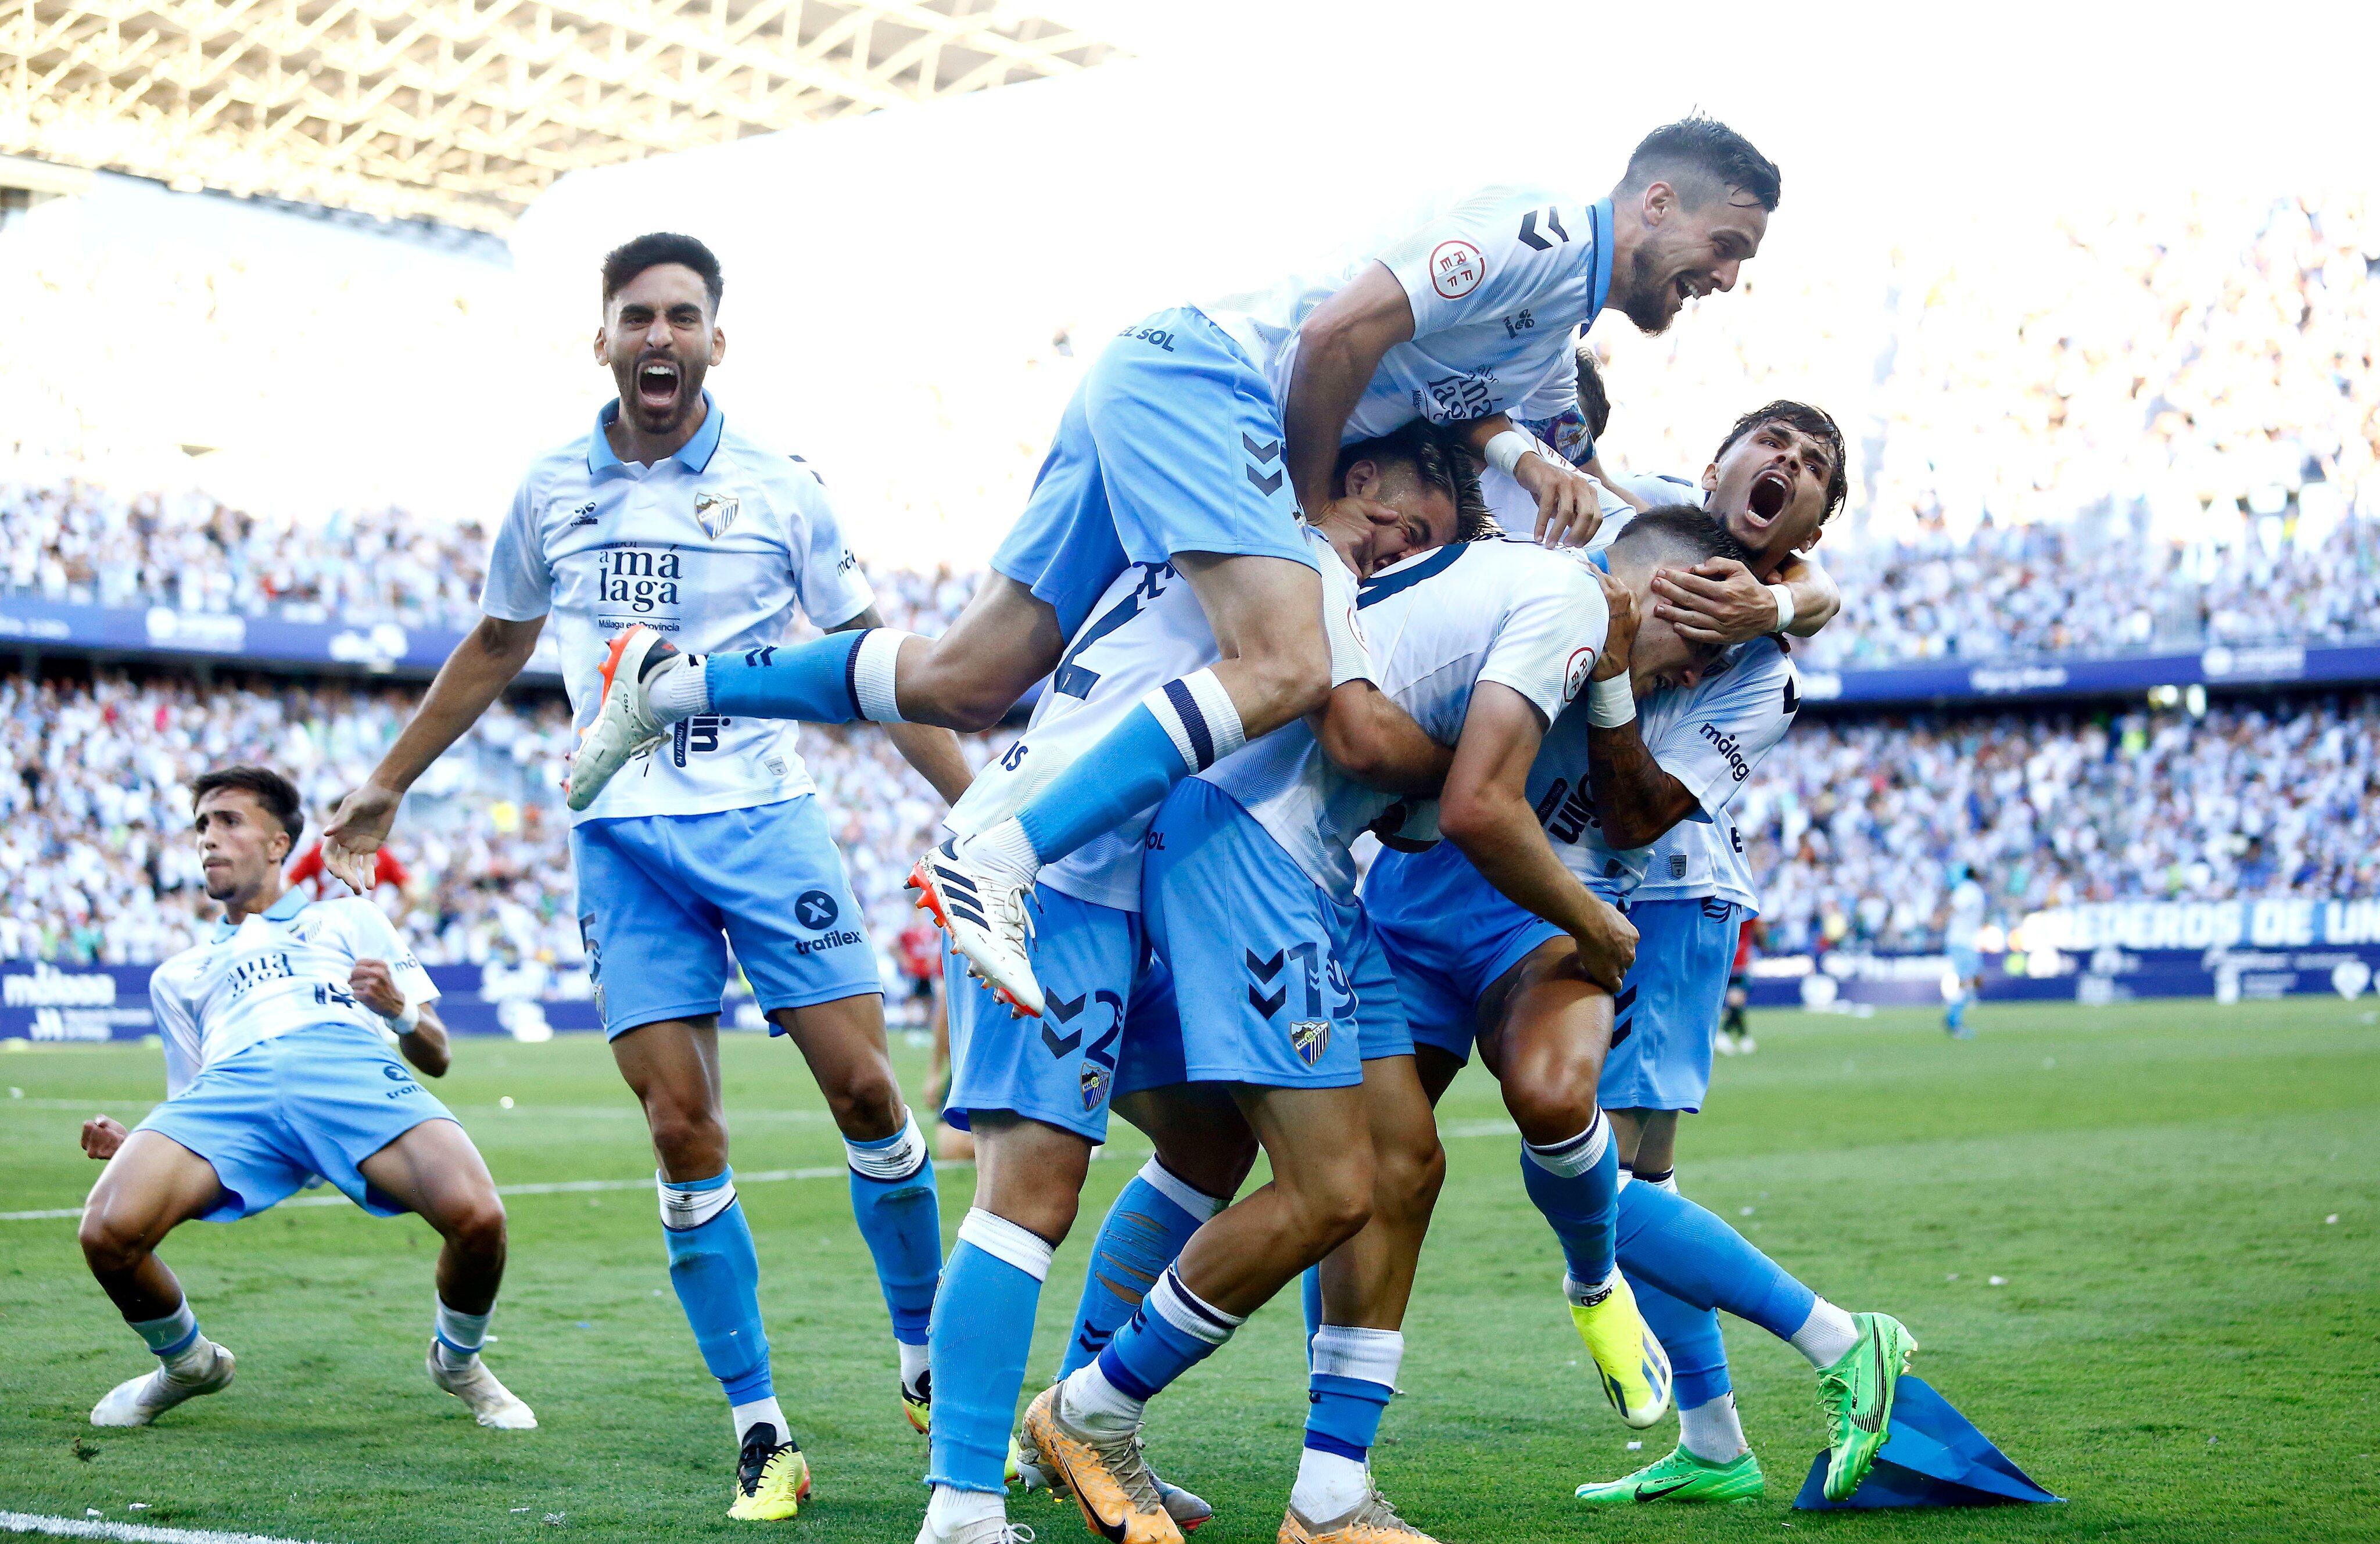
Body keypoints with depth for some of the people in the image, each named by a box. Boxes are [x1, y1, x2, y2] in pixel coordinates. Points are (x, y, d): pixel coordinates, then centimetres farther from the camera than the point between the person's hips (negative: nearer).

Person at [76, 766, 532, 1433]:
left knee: (477, 1218, -32)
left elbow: (436, 1058, 23)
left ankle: (458, 1360, 4)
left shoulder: (349, 918, 32)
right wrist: (132, 1146, 10)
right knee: (107, 1232, -29)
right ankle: (186, 1363, 6)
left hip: (353, 1062, -2)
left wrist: (402, 1011, 0)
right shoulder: (178, 975, 39)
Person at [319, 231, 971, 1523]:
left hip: (764, 821, -1)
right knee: (683, 1133, -5)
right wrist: (385, 787, 27)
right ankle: (759, 1434, 3)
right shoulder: (552, 491, 7)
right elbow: (494, 648, 22)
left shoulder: (780, 489, 1)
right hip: (621, 840, 1)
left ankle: (927, 1361, 15)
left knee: (864, 1090, -6)